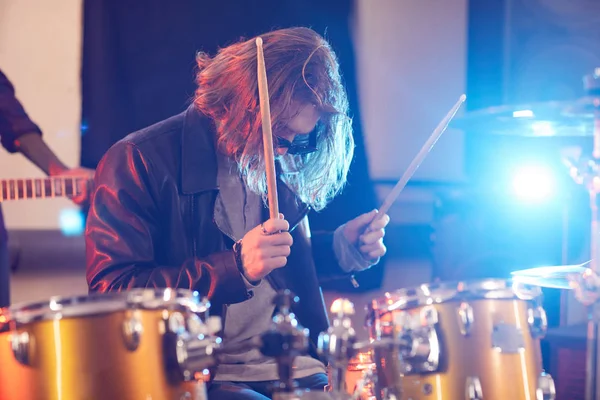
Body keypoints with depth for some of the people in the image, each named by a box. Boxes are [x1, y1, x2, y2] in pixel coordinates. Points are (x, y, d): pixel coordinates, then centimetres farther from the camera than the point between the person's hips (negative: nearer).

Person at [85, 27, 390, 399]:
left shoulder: (275, 161, 11)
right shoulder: (138, 161, -10)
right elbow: (112, 293, -17)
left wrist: (340, 247, 5)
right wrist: (235, 268, -25)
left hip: (292, 365, 6)